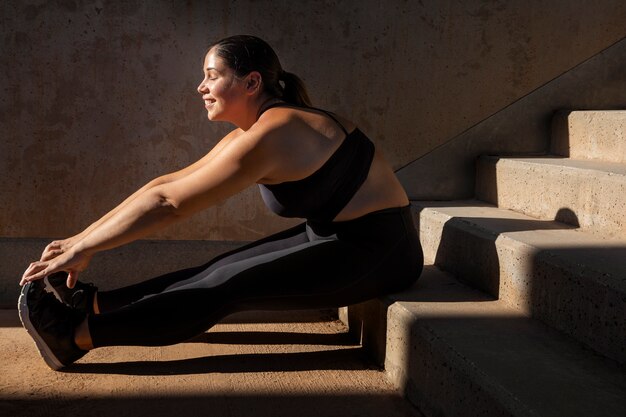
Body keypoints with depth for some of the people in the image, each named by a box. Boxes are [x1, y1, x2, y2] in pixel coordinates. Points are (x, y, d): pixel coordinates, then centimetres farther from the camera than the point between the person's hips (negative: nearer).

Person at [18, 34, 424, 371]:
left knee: (224, 288, -13)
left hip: (375, 251, -9)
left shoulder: (270, 136, -23)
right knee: (219, 270, 0)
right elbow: (166, 184, 4)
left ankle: (75, 336, -11)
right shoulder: (249, 136, 6)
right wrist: (81, 239, 2)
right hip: (337, 238, 9)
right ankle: (91, 304, 4)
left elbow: (168, 202, -23)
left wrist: (82, 249, -16)